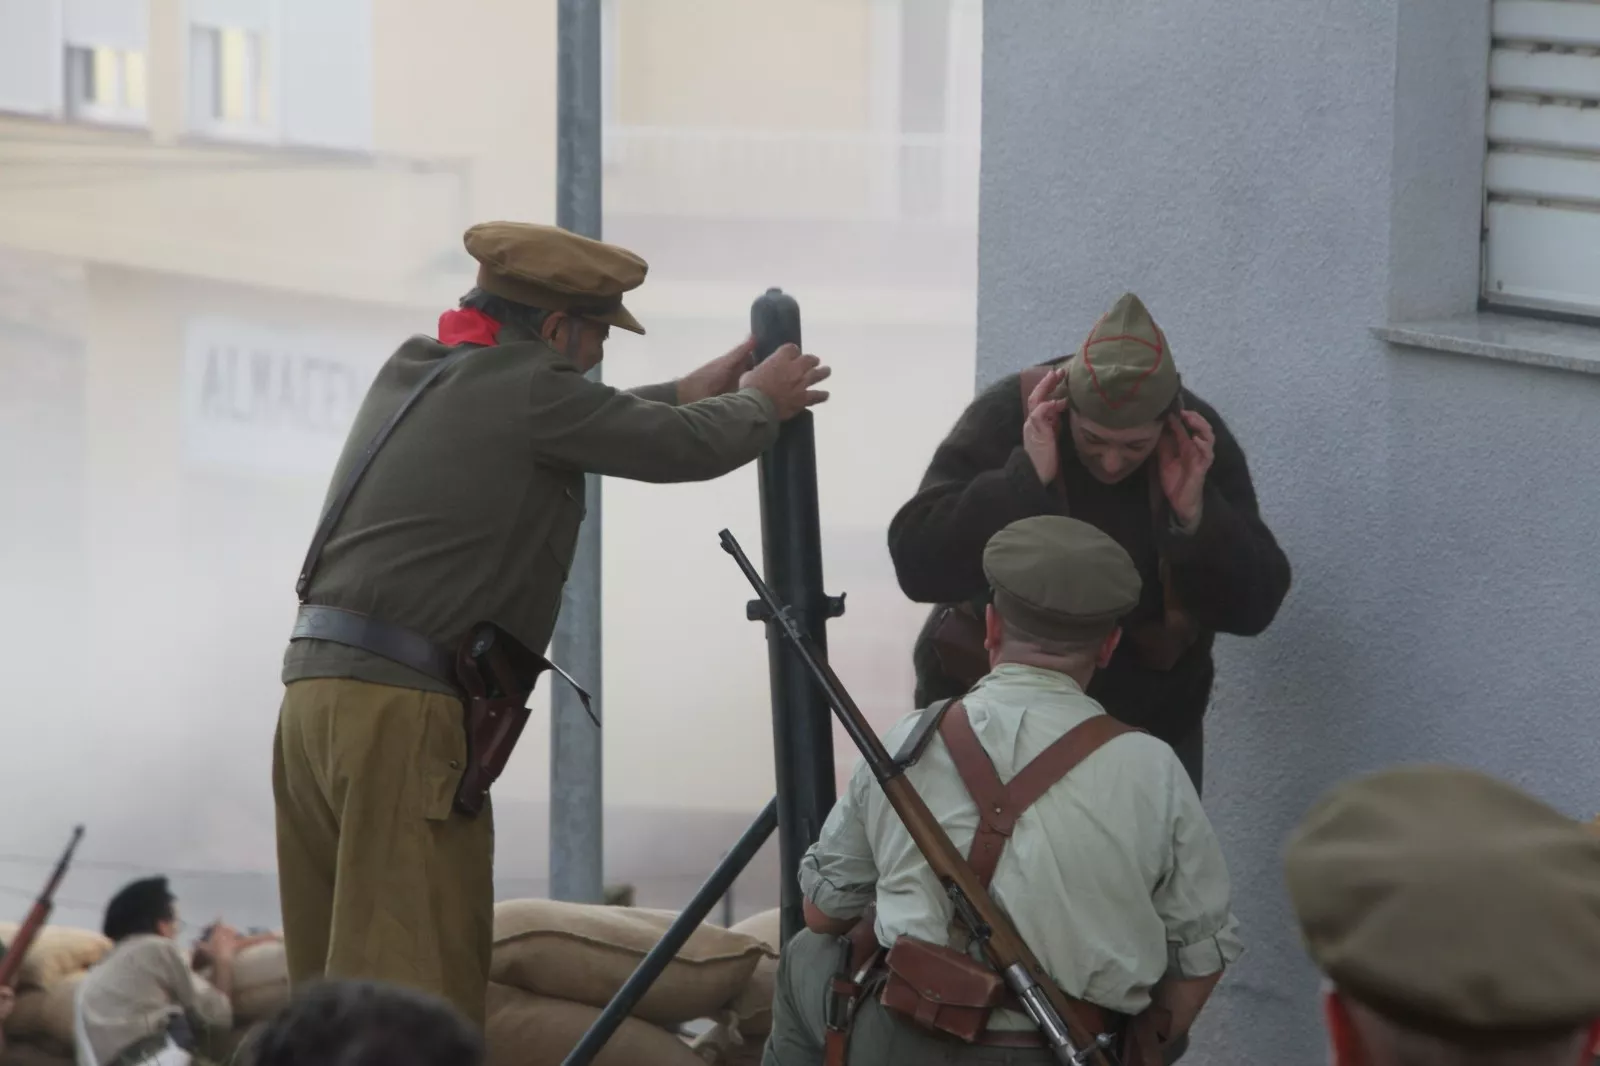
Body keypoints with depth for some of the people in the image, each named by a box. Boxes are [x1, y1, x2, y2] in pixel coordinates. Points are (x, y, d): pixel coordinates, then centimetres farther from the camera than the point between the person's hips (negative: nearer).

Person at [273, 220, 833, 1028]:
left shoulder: (410, 372, 18)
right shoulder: (524, 387, -7)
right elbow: (690, 449, 0)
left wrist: (690, 392, 35)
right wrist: (760, 403, 19)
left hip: (315, 689, 9)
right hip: (399, 707, -9)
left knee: (336, 989, 10)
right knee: (418, 996, -10)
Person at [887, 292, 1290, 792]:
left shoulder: (1201, 440, -9)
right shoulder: (1004, 417, -16)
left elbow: (1254, 607, -10)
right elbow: (919, 566, -25)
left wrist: (1194, 515, -25)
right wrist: (1029, 477, -32)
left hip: (1147, 730, 2)